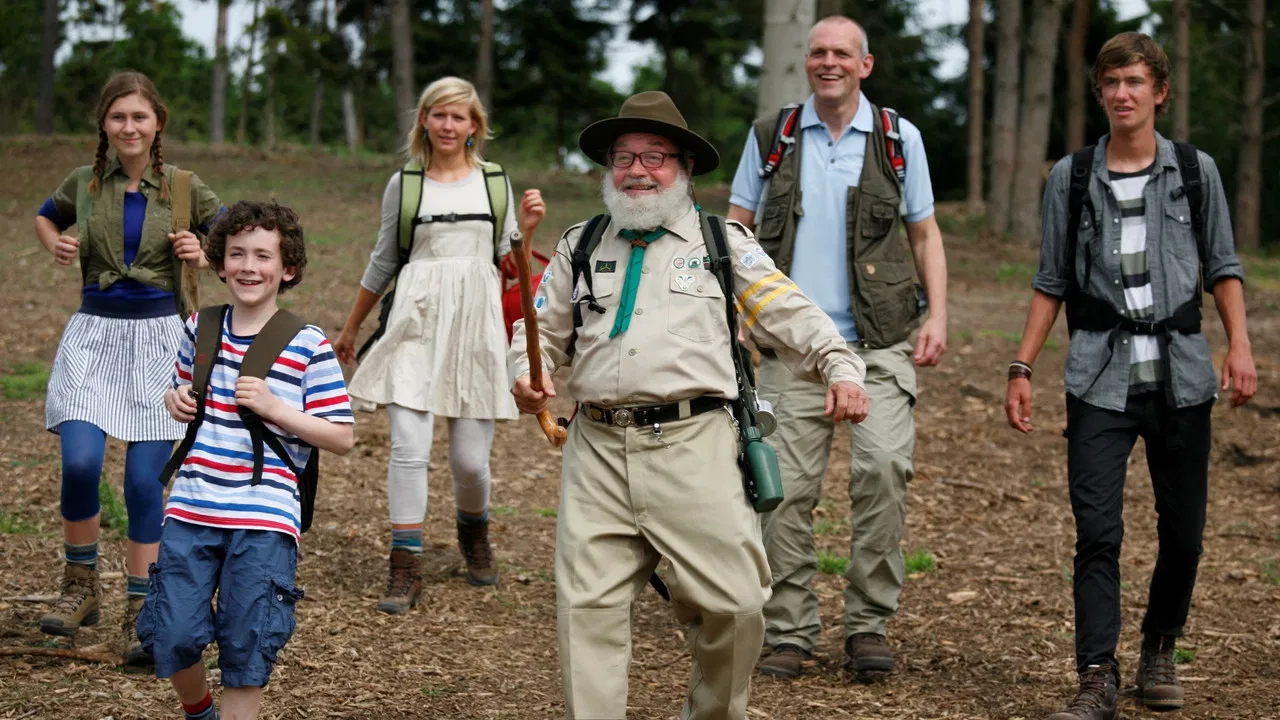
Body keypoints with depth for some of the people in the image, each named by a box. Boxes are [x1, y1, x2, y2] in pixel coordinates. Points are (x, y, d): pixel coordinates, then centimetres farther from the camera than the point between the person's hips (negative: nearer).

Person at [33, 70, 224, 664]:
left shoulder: (185, 188, 0)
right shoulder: (85, 182, 3)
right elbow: (45, 217, 24)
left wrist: (204, 256, -10)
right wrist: (56, 246, 3)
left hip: (159, 336, -1)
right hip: (94, 332, 1)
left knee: (145, 479, -3)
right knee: (80, 463, -14)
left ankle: (140, 614, 9)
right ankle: (80, 587, 9)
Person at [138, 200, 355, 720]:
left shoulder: (308, 346, -4)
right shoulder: (202, 327, 9)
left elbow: (342, 437, -5)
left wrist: (274, 408, -16)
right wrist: (176, 400, 3)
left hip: (264, 519, -4)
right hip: (191, 508, 4)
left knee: (247, 648, 0)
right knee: (171, 636, 2)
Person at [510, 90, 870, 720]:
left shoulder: (723, 243, 11)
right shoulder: (580, 245, 20)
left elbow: (790, 314, 5)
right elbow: (543, 330, 22)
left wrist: (840, 368, -11)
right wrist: (527, 374, 1)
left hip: (692, 449, -2)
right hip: (599, 450, 3)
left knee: (734, 602, -7)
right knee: (587, 605, -3)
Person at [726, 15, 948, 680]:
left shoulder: (899, 138, 7)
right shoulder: (770, 137, 9)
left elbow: (925, 232, 12)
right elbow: (737, 228, 12)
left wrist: (938, 316, 1)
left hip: (878, 341, -1)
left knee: (883, 464, -18)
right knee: (787, 487, -1)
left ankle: (868, 625, -6)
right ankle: (790, 633, 10)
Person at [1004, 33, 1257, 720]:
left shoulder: (1195, 172, 7)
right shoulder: (1071, 177, 7)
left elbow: (1223, 267, 10)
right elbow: (1052, 282, 10)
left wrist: (1239, 346, -4)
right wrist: (1021, 368, 5)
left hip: (1180, 373, 1)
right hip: (1101, 376, -1)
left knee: (1183, 527, 6)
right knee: (1096, 529, -9)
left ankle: (1160, 651, 26)